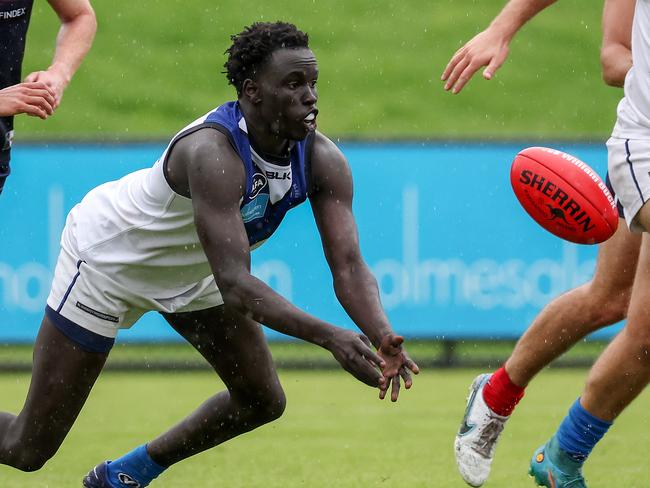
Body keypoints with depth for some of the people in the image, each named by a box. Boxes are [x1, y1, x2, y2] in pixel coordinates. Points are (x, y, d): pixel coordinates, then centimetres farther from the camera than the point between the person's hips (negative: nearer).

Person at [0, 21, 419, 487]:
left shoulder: (323, 161, -20)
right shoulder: (213, 152, -40)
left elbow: (349, 265, -24)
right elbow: (234, 283, -46)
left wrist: (383, 339, -44)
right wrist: (329, 337, -54)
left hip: (190, 270, 7)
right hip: (107, 255, -7)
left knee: (262, 401, 7)